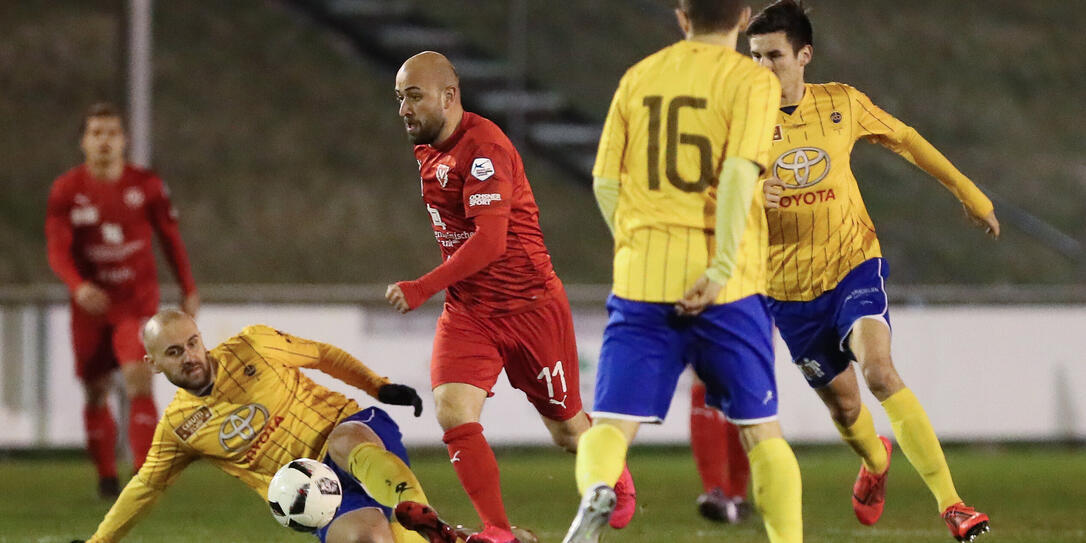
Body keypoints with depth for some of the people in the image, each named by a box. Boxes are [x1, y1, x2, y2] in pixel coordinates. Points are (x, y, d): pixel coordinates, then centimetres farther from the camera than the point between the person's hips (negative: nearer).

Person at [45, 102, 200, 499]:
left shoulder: (147, 186, -4)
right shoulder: (66, 191, -5)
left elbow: (171, 239, 8)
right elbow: (57, 249, -11)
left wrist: (189, 290, 9)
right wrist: (77, 286, -30)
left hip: (138, 303, -2)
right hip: (92, 303, 2)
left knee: (139, 383, -20)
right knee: (95, 394, 8)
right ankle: (106, 477, 26)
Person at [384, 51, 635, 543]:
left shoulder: (483, 147, -21)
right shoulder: (427, 150, 7)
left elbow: (490, 241, -28)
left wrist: (422, 289, -31)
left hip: (530, 306, -7)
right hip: (466, 312, 7)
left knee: (567, 429, 9)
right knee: (453, 413, -17)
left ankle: (618, 484, 41)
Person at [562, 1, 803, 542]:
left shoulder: (638, 78, 12)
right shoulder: (751, 81, 0)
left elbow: (605, 181, 10)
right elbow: (739, 172, -14)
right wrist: (724, 266, -18)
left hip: (641, 277, 2)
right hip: (720, 285, -2)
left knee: (613, 422, -2)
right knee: (760, 428, 10)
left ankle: (595, 491, -33)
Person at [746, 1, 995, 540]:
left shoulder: (842, 103, -3)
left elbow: (904, 140, 13)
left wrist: (970, 194, 20)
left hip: (852, 264, -1)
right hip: (788, 287, 1)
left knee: (879, 372, -24)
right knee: (842, 404, 9)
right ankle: (876, 461, 47)